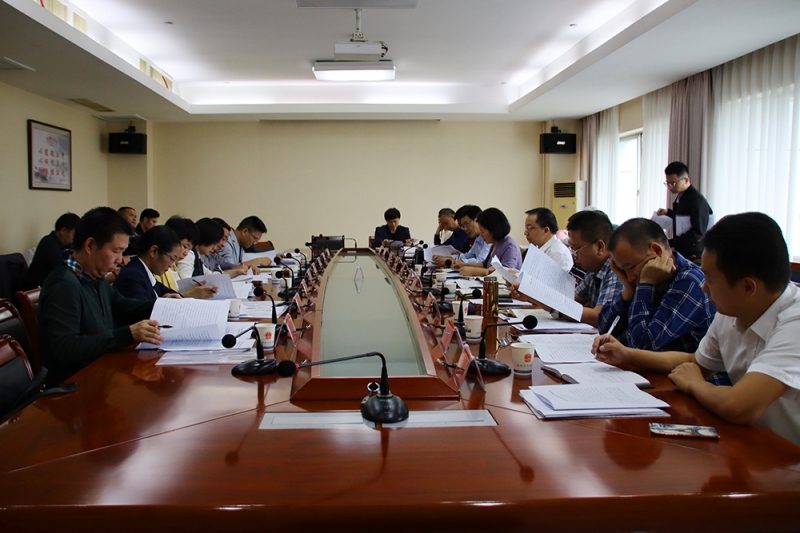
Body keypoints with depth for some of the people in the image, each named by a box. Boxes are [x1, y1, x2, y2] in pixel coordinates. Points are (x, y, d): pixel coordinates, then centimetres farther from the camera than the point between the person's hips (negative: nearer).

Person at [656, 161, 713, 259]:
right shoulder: (681, 197, 10)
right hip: (681, 252, 8)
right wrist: (668, 212, 14)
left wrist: (670, 243, -25)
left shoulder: (697, 200, -16)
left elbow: (697, 233, -20)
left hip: (693, 256, -8)